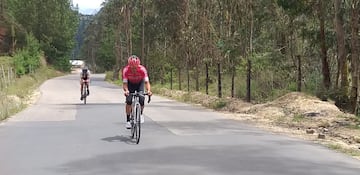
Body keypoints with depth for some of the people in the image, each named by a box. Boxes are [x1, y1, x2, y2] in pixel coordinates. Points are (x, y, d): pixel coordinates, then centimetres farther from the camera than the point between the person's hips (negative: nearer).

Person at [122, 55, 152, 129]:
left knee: (141, 99, -20)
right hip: (130, 84, 0)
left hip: (140, 83, 0)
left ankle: (141, 114, 10)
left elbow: (146, 82, -39)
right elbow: (125, 83, -32)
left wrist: (149, 90, -57)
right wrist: (126, 90, -53)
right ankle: (128, 120, -4)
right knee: (128, 101, -17)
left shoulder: (142, 69, -34)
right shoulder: (126, 70, -33)